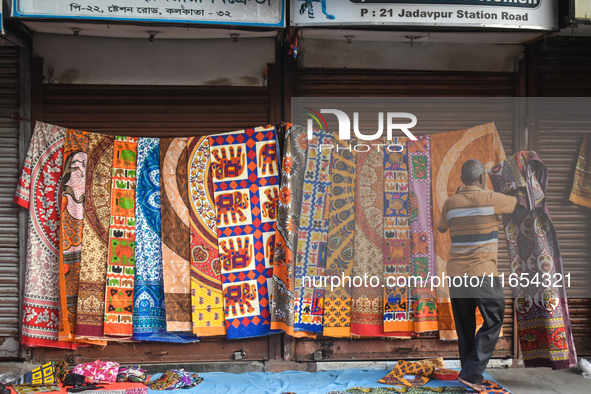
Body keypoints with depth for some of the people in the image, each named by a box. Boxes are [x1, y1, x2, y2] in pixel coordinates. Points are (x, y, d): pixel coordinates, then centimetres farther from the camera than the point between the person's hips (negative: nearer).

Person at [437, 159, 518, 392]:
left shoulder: (450, 203, 3)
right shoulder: (491, 199, -8)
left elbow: (441, 228, 22)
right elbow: (519, 203, 10)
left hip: (456, 274, 5)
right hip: (482, 273, -5)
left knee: (465, 327, 13)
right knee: (492, 322, 5)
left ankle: (470, 374, 19)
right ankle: (471, 373, -4)